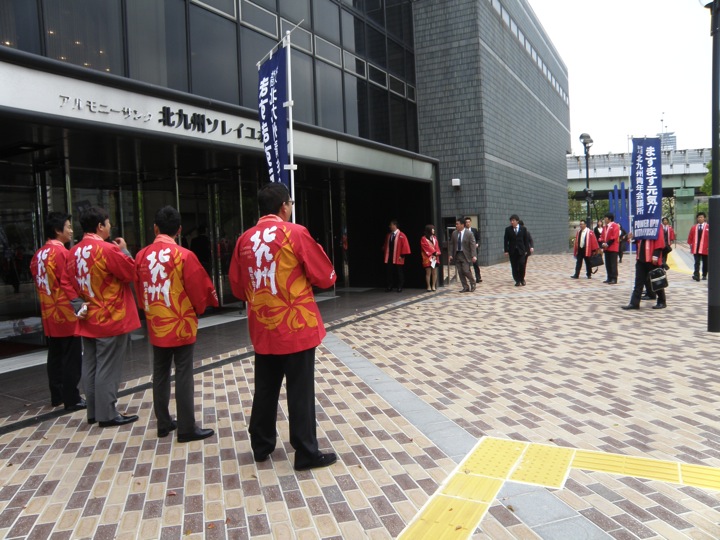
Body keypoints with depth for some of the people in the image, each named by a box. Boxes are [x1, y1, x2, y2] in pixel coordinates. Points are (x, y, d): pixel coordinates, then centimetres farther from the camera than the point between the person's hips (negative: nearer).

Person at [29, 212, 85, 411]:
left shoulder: (38, 255, 9)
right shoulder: (62, 253, -16)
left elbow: (38, 284, 15)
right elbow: (68, 285, -18)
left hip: (49, 314, 8)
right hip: (66, 314, -8)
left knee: (55, 357, 16)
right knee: (71, 359, -1)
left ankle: (57, 396, 25)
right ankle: (72, 399, 4)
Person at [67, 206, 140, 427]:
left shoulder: (74, 251, 6)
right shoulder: (108, 249, -18)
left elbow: (72, 283, 12)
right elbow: (131, 272, -12)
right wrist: (124, 251, -2)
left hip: (88, 320, 8)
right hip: (112, 318, -8)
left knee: (90, 366, 13)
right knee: (108, 368, -1)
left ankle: (93, 412, 23)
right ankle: (107, 414, 6)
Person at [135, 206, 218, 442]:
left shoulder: (141, 256, 0)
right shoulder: (184, 255, -14)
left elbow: (138, 290, 10)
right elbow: (199, 289, -8)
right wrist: (199, 309, 12)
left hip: (155, 326, 5)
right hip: (181, 325, -5)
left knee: (160, 374, 14)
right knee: (183, 376, 0)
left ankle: (163, 423, 24)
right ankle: (187, 428, 6)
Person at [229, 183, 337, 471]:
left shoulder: (245, 239, 3)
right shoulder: (295, 233, -11)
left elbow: (237, 286, 11)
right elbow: (326, 277, -7)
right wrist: (304, 277, 12)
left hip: (262, 330, 5)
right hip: (297, 328, -5)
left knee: (265, 389, 17)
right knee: (300, 392, 3)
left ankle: (261, 445, 30)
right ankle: (306, 454, 12)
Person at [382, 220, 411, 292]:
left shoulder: (401, 235, -8)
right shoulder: (388, 235, 10)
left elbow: (405, 246, -11)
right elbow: (386, 245, 19)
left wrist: (402, 255, -14)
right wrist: (384, 252, 8)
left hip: (398, 258, -5)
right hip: (389, 258, 5)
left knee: (399, 273, 4)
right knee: (389, 273, 7)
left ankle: (400, 287, 13)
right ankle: (389, 287, 15)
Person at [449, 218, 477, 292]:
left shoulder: (469, 233, -9)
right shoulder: (454, 233, 5)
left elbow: (473, 245, -12)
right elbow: (451, 244, 9)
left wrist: (474, 256, -20)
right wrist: (450, 254, 2)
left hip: (465, 255, -5)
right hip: (457, 255, 5)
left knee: (466, 271, -11)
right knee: (460, 272, 5)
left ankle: (473, 284, 14)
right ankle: (465, 287, 15)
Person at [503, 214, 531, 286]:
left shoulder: (523, 229, 4)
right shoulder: (508, 229, 3)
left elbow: (526, 240, 5)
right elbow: (506, 241, 2)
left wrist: (526, 250, 0)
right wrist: (506, 251, -4)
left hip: (521, 250, -1)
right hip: (512, 251, 1)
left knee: (521, 264, -10)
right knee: (514, 266, 1)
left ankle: (522, 279, 10)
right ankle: (517, 280, 10)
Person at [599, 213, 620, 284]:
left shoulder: (615, 226, -6)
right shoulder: (605, 227, 18)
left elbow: (614, 237, -14)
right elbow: (602, 236, 15)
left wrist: (608, 244, -18)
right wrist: (602, 243, -4)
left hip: (613, 248, -8)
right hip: (606, 248, 8)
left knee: (613, 264, -8)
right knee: (607, 264, 9)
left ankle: (614, 279, -7)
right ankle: (609, 278, 14)